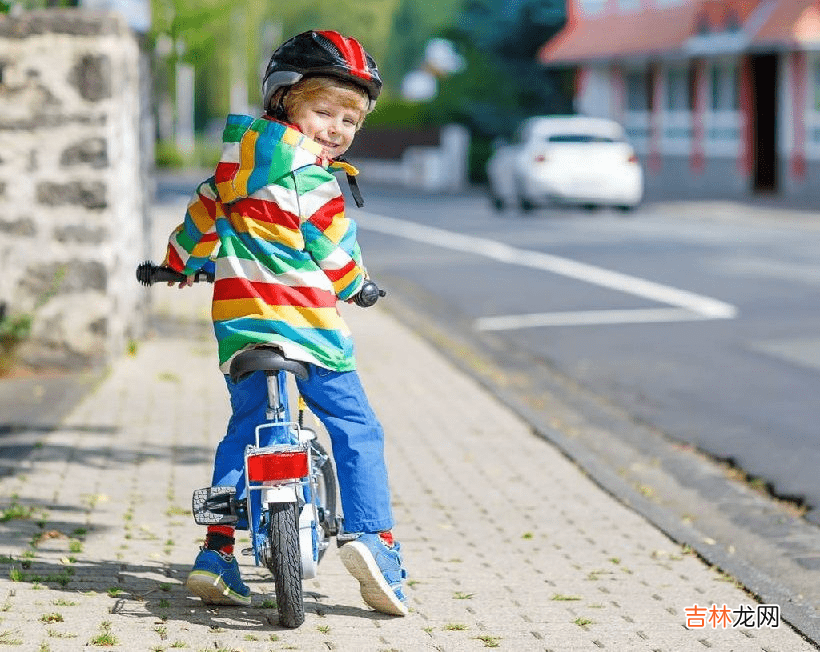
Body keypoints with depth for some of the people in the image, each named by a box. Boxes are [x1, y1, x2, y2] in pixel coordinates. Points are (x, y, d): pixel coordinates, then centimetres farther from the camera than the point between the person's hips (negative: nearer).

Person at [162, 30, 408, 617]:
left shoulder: (241, 154, 11)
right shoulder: (316, 179, -8)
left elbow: (204, 211, 21)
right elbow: (337, 258, -1)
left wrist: (181, 261, 38)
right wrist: (355, 286, 21)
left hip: (239, 325, 6)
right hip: (305, 323, -6)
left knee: (242, 434, 15)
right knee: (357, 431, 3)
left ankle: (217, 552, 10)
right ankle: (372, 535, -10)